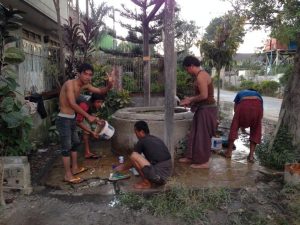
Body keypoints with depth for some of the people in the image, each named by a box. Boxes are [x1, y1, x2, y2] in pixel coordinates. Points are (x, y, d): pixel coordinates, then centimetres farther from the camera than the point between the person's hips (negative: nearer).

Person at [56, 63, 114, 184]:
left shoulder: (85, 85, 3)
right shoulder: (70, 84, -22)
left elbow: (101, 91, 6)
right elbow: (73, 104, -31)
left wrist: (109, 85, -16)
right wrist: (88, 116, -32)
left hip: (72, 119, 9)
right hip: (63, 119, -9)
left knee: (75, 143, 19)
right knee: (67, 147, -2)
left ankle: (75, 168, 34)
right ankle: (68, 175, 9)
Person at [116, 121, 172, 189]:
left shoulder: (142, 141, -3)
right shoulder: (157, 139, 18)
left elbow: (133, 158, 9)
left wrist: (124, 167, 30)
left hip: (158, 173, -8)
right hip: (168, 172, 9)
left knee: (133, 156, -9)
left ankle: (146, 183, 3)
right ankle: (161, 180, 17)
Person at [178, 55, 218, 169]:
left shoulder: (200, 76, -18)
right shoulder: (201, 75, 13)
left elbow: (204, 95, -24)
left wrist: (190, 100, -11)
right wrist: (191, 100, 9)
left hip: (206, 109, -10)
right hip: (203, 109, 10)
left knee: (202, 136, 0)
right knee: (195, 134, 16)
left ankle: (203, 162, 12)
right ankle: (191, 157, 27)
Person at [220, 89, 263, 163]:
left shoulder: (240, 93, 38)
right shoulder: (258, 95, 40)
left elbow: (236, 109, 32)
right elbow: (261, 110, 35)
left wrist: (241, 124, 41)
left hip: (244, 105, -1)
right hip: (257, 106, 2)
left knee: (234, 126, 15)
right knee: (256, 131, 18)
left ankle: (229, 152, 20)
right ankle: (251, 155, 16)